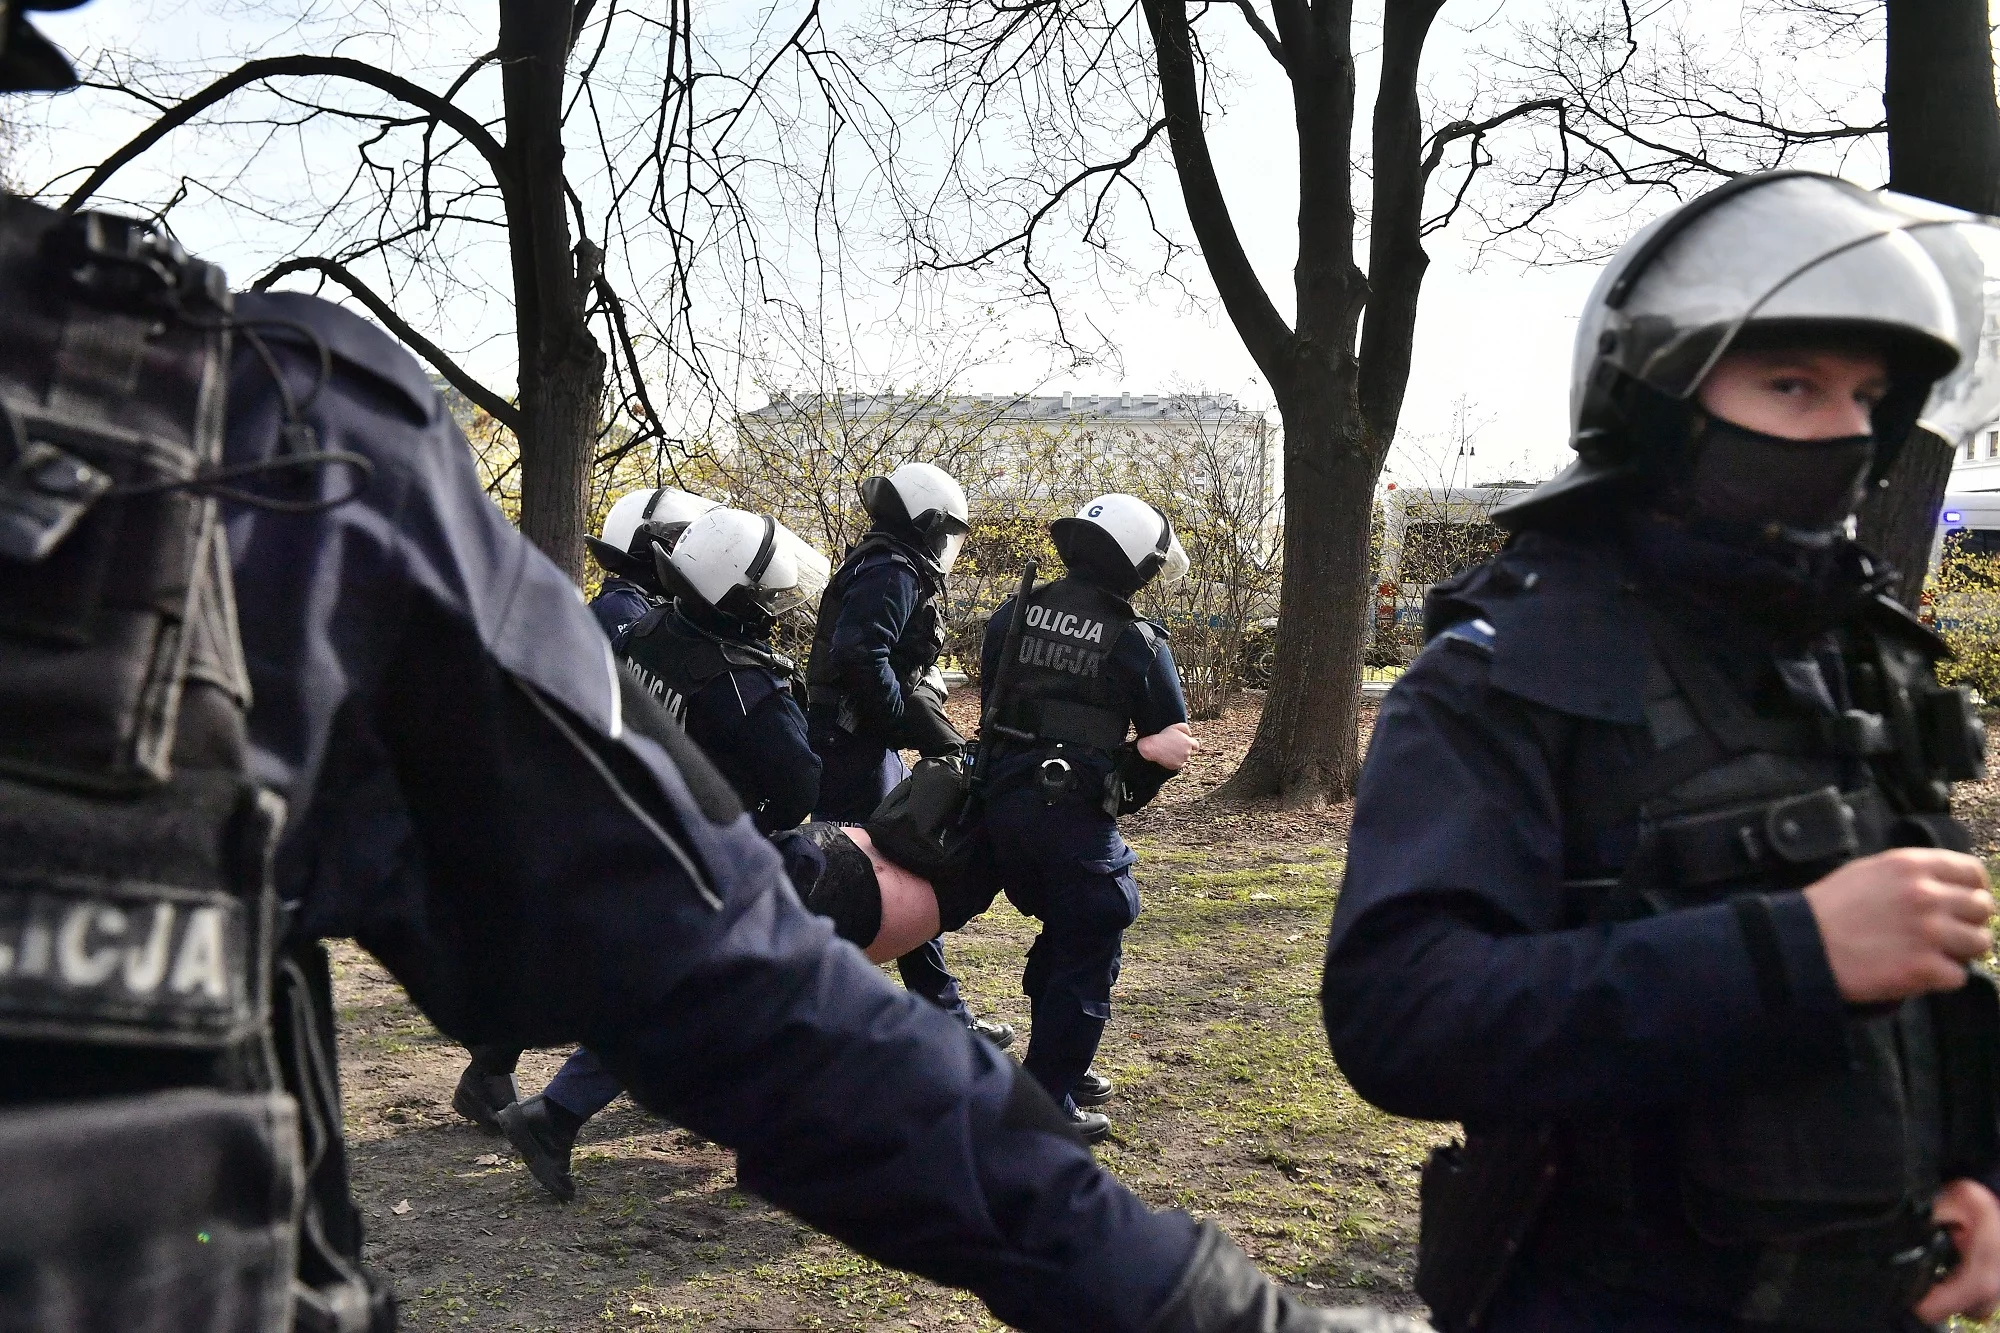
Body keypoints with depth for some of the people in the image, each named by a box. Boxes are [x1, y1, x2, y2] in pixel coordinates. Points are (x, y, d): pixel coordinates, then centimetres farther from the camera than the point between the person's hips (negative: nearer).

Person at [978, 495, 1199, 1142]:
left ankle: (1061, 1070, 35)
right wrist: (1120, 795, 14)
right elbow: (1170, 743, 1)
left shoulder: (1011, 616, 6)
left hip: (1002, 807, 6)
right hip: (1075, 819, -6)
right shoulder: (1137, 642, -7)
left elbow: (992, 706, 12)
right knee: (1087, 955, 7)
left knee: (1060, 932, 24)